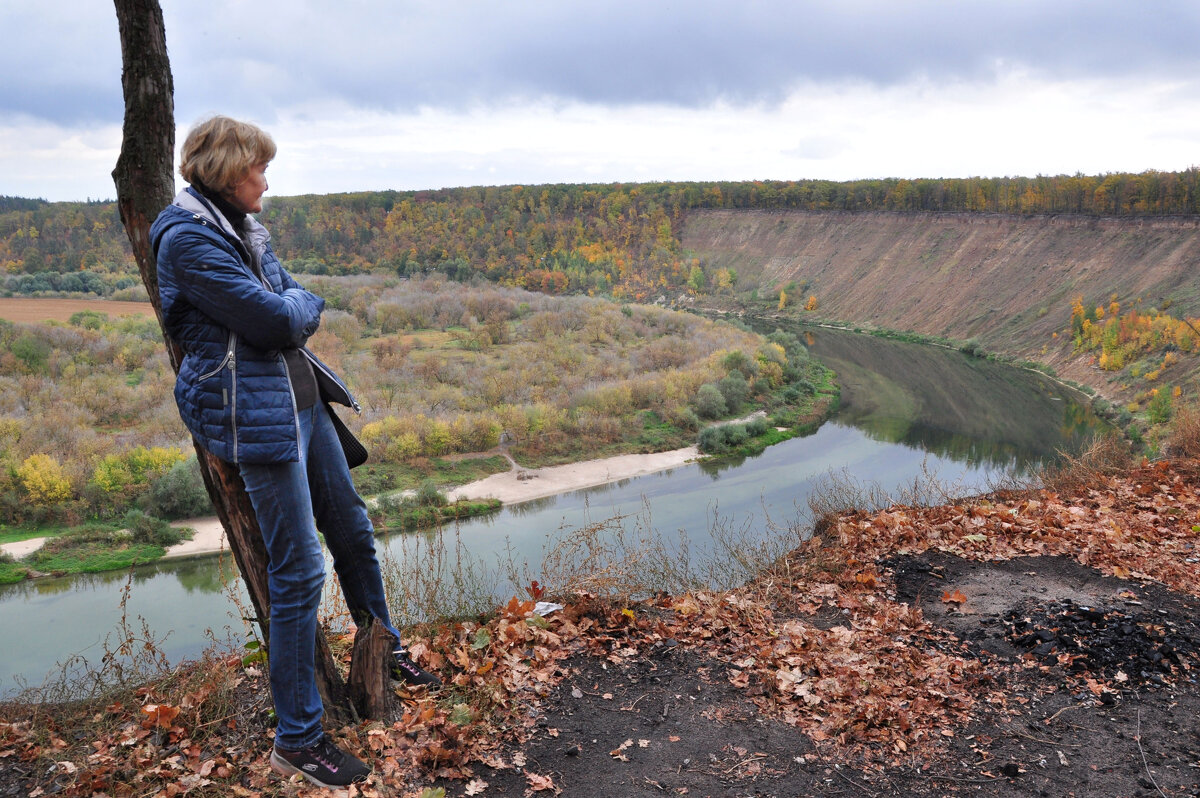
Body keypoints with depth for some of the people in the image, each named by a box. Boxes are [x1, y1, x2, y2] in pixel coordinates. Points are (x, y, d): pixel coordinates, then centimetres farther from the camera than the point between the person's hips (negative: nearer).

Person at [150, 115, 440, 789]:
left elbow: (299, 310, 15)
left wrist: (287, 309, -5)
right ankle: (297, 741, 7)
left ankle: (385, 652, 41)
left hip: (302, 396, 9)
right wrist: (301, 304, 0)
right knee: (300, 570, -7)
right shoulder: (189, 236, -14)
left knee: (352, 530, 18)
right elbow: (276, 319, -19)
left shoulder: (243, 225, 15)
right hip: (254, 411, -9)